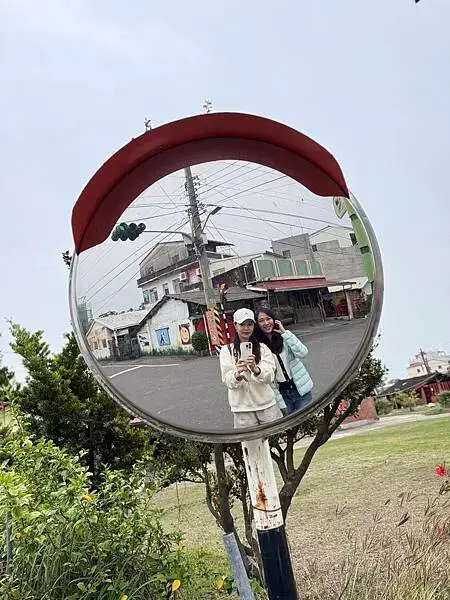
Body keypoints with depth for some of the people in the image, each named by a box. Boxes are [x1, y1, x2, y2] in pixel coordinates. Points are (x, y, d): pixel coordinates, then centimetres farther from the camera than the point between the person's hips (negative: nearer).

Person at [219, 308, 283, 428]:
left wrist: (256, 369, -29)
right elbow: (227, 380, -7)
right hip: (242, 407, -1)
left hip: (267, 405, 1)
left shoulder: (262, 347, 7)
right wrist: (237, 374, -29)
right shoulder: (226, 350, 3)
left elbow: (270, 375, -8)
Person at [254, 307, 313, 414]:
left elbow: (302, 353, -17)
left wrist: (285, 333, -17)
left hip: (301, 389, 0)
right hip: (282, 393, 0)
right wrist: (281, 403, -8)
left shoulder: (284, 337, -2)